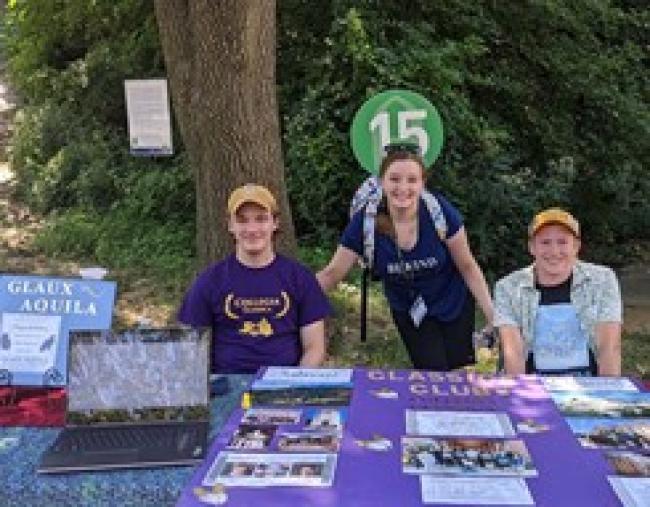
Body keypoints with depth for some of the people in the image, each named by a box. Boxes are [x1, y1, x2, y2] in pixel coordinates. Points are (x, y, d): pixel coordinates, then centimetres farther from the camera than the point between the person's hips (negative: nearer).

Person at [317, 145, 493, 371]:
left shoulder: (440, 211, -24)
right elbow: (332, 274, -15)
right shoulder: (366, 221, -22)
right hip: (408, 312, 1)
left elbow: (468, 267, -13)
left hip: (454, 305, 0)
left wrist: (494, 318, -13)